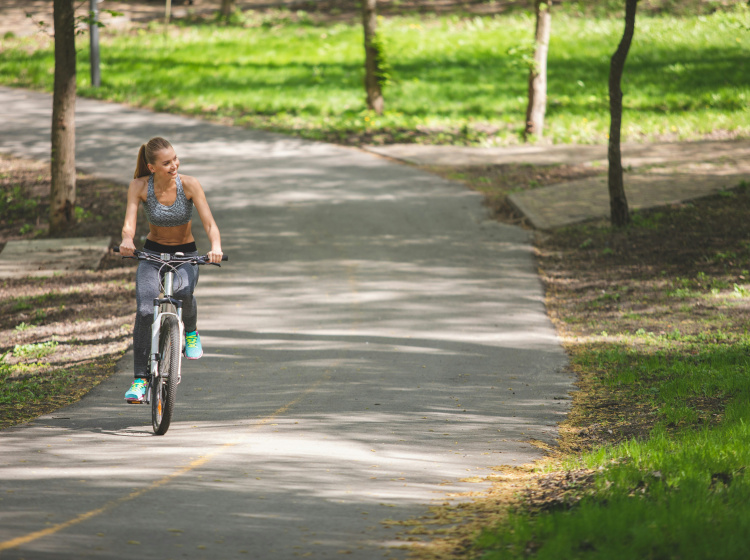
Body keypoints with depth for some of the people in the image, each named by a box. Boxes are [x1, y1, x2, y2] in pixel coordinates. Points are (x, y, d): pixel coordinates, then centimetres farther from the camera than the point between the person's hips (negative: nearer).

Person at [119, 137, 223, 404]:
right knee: (145, 312, -22)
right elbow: (129, 224, -22)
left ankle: (190, 332, -1)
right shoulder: (140, 186, -15)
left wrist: (216, 246, -43)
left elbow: (210, 224, -22)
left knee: (183, 292, -34)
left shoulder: (189, 184, -18)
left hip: (185, 254, -1)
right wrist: (127, 239, -46)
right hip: (152, 253, 1)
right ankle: (140, 379, -12)